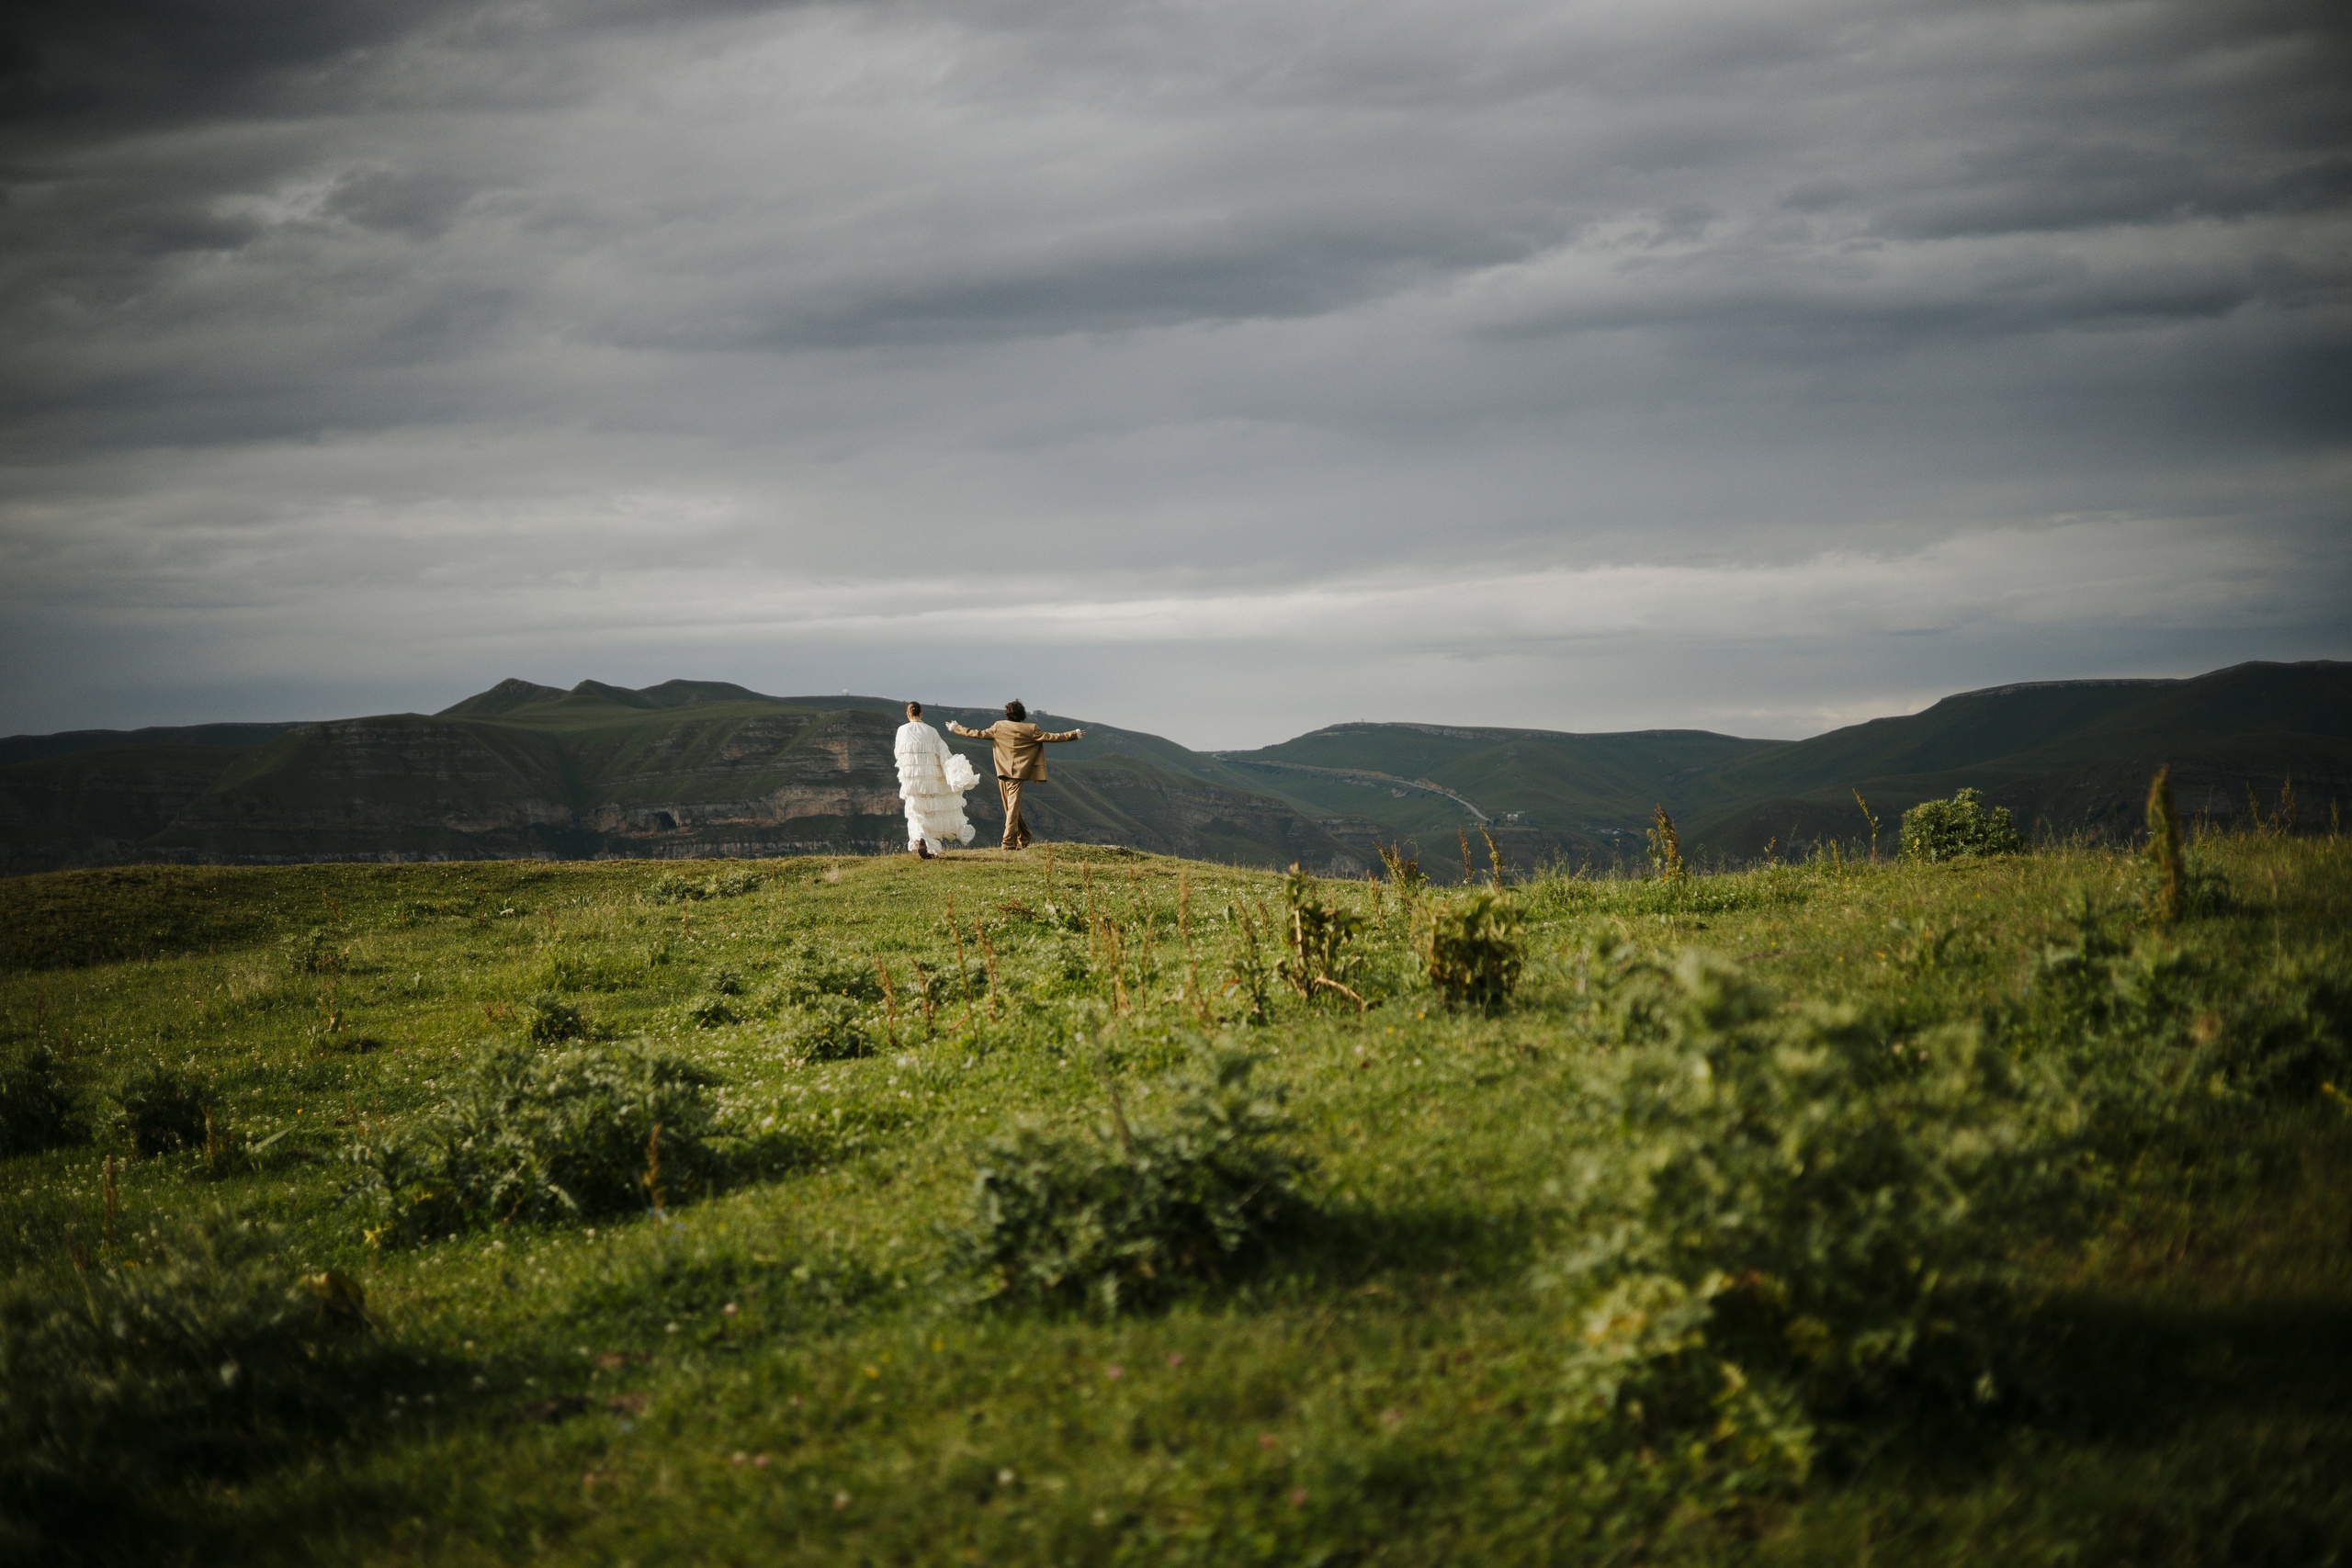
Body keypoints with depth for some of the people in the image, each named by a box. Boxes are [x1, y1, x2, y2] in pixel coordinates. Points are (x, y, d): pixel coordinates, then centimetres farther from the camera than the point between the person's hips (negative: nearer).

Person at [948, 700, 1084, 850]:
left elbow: (978, 734, 7)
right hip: (1017, 773, -3)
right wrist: (1074, 735, 4)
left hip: (1002, 773, 3)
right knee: (1014, 807, -5)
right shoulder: (1030, 730, -5)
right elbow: (1049, 737, -4)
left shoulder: (999, 727, 2)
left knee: (1011, 808, 13)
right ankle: (1009, 842, -13)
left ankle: (1024, 839, 22)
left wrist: (956, 729, 19)